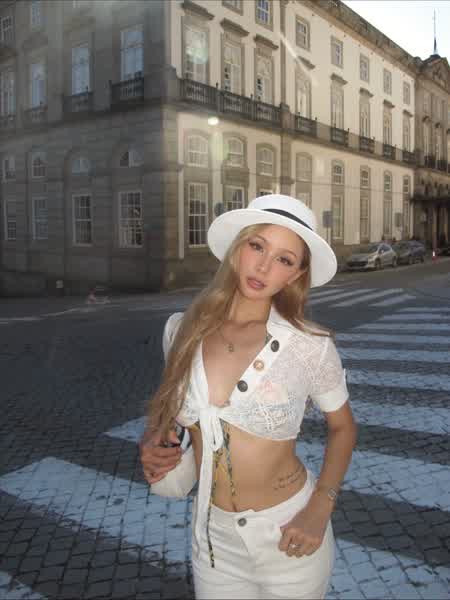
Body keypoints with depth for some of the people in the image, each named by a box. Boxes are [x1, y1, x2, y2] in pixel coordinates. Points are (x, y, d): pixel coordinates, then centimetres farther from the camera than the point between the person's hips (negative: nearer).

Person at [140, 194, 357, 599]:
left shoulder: (311, 347, -17)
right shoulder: (182, 330, -9)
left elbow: (343, 426, -1)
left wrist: (319, 510, -12)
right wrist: (152, 441, -10)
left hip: (287, 534, -2)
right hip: (213, 536, 3)